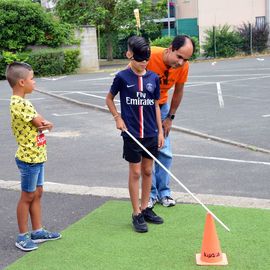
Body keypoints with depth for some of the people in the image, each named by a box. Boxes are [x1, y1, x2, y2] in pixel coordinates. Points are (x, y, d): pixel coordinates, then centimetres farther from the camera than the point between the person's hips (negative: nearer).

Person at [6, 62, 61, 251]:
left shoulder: (22, 102, 11)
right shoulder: (19, 103, -22)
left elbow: (43, 123, 5)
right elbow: (41, 123, -20)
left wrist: (44, 124, -17)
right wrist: (44, 123, 2)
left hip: (37, 156, 9)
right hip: (29, 158, -9)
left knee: (37, 193, 16)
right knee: (28, 196, 2)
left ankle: (38, 231, 28)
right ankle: (22, 237, 15)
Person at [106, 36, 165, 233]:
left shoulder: (153, 78, 2)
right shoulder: (122, 77, -7)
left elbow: (156, 106, 8)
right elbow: (109, 99, 7)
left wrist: (160, 131, 6)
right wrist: (118, 118, -4)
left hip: (151, 133, 4)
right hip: (131, 133, -4)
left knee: (147, 171, 12)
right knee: (135, 172, 2)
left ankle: (145, 209, 25)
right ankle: (137, 214, 11)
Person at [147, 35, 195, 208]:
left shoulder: (183, 67, -18)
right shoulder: (149, 56, -31)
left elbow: (178, 92, 0)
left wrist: (170, 117, 2)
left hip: (162, 106, 3)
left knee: (164, 152, 3)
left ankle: (164, 192, 15)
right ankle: (151, 193, 8)